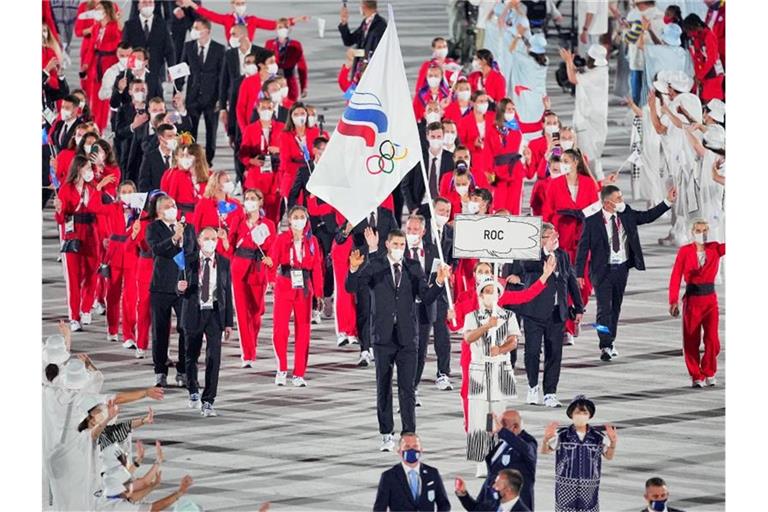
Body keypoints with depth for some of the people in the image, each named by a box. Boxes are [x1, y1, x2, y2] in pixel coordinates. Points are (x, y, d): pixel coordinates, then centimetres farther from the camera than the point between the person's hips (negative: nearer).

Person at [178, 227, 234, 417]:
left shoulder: (224, 263, 3)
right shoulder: (189, 260, 2)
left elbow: (228, 292, 5)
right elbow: (181, 287, 6)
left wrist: (229, 322, 2)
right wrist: (181, 288, -20)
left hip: (215, 314, 0)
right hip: (193, 313, 0)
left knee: (214, 357, -9)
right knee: (191, 356, 9)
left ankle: (208, 402, -5)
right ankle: (193, 391, 35)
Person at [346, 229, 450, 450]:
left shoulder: (413, 269, 7)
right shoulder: (375, 267, 2)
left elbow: (426, 298, 1)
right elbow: (352, 287, -9)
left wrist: (438, 282, -17)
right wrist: (354, 269, -29)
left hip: (407, 337, 0)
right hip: (384, 336, 0)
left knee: (407, 388, -1)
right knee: (383, 388, 5)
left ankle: (409, 434, 3)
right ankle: (387, 435, 11)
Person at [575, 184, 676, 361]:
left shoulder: (626, 215, 2)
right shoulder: (592, 222, -11)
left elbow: (648, 216, 10)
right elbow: (583, 248, -8)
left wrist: (668, 201, 1)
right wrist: (580, 274, -11)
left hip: (622, 267, 5)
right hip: (602, 270, -5)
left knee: (616, 307, 14)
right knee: (604, 308, -9)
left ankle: (610, 341, 28)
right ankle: (605, 346, -11)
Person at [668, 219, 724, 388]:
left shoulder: (715, 249, 3)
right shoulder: (685, 252, -3)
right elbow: (676, 277, -9)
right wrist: (673, 301, -17)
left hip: (710, 300, 1)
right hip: (692, 301, -1)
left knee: (712, 339, -5)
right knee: (691, 341, 2)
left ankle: (709, 373, 17)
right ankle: (696, 377, 15)